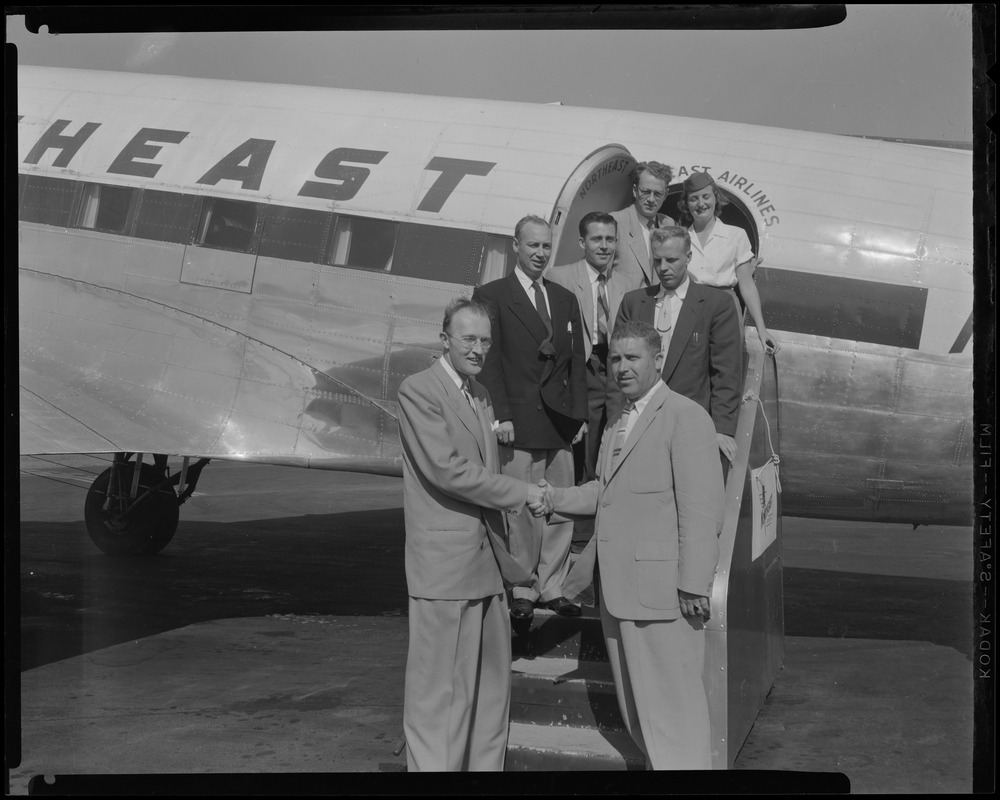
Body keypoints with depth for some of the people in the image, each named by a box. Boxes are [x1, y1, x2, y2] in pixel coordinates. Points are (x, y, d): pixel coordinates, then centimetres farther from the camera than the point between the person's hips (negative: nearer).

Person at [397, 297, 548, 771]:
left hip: (488, 561, 8)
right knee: (438, 687, -1)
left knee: (491, 686, 14)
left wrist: (505, 552, 16)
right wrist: (522, 493, -14)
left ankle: (486, 764, 24)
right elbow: (447, 469, -19)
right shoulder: (417, 391, -10)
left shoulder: (481, 395, 17)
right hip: (443, 563, -8)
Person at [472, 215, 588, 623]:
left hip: (559, 422, 5)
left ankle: (551, 586, 16)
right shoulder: (491, 296, 0)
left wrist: (579, 415, 8)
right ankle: (521, 592, 9)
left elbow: (576, 362, 16)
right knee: (520, 510, -1)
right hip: (518, 423, -5)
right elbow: (489, 361, -5)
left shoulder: (565, 300, 17)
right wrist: (501, 415, -12)